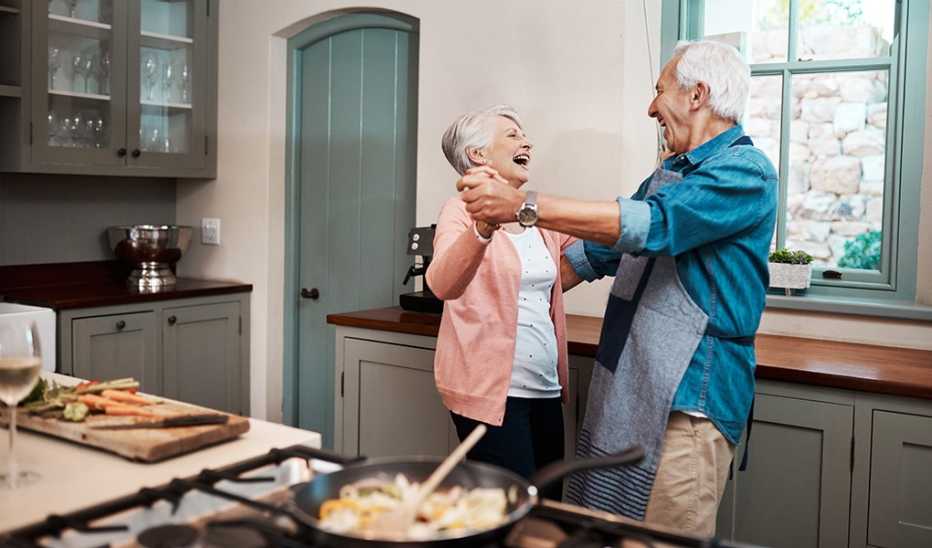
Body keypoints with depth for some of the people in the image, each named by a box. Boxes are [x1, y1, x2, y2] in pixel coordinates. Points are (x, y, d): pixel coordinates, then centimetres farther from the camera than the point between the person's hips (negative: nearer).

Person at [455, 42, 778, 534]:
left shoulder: (747, 172, -12)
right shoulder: (668, 174, 17)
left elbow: (649, 224, -26)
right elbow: (602, 249, 23)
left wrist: (522, 205, -30)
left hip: (688, 399, -8)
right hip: (624, 387, 8)